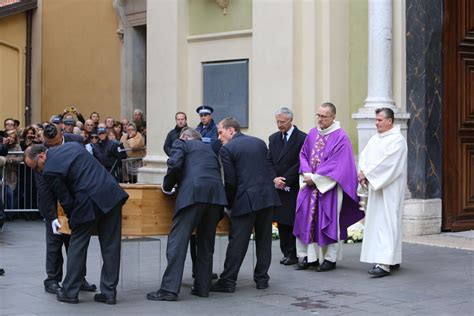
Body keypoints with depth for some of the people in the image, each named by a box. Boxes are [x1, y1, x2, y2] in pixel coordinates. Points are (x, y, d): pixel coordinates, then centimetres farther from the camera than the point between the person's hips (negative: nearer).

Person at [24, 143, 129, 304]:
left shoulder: (49, 171, -6)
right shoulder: (72, 145, 15)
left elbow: (66, 200, -2)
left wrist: (73, 220, 14)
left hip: (89, 202, -7)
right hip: (112, 193, 7)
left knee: (77, 246, 9)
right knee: (111, 247, 8)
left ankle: (70, 292, 17)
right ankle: (109, 292, 14)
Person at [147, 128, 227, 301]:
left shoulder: (181, 143, 16)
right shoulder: (209, 149, 32)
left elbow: (175, 165, -3)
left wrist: (167, 186, 12)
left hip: (193, 193, -6)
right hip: (216, 194, 6)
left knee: (177, 240, -6)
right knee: (206, 243, 14)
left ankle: (169, 289, -10)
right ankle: (202, 287, 14)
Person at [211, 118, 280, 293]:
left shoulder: (227, 149, -4)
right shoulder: (260, 142, 14)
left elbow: (230, 181, -7)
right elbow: (269, 170, 14)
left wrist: (229, 204, 6)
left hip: (246, 199, -5)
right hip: (268, 196, 5)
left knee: (237, 242, -2)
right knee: (264, 240, 12)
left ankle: (228, 281, 1)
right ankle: (262, 278, 18)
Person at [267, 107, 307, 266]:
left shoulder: (302, 138, -6)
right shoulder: (273, 138, 13)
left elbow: (301, 163, -10)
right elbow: (269, 161, 10)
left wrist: (286, 180, -12)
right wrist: (275, 178, -6)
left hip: (294, 187, -5)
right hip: (278, 187, 5)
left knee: (292, 221, -4)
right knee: (281, 220, 6)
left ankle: (292, 254, 3)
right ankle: (286, 252, 14)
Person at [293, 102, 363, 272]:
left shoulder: (340, 137, -9)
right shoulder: (312, 134, 10)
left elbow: (336, 164, -14)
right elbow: (303, 154, 12)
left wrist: (315, 178, -14)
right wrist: (306, 173, -5)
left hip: (329, 186, -5)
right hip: (310, 184, 5)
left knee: (328, 221, 0)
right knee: (307, 218, 2)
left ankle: (330, 258, 9)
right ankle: (309, 256, 9)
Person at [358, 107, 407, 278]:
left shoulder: (397, 139, -11)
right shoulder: (374, 139, 15)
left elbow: (387, 163, -19)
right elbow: (364, 156, 9)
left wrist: (366, 174, -15)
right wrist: (363, 173, -9)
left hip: (389, 190, -9)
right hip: (375, 186, 9)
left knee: (386, 223, -13)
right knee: (376, 222, 10)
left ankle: (384, 264, -17)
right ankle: (393, 259, 18)